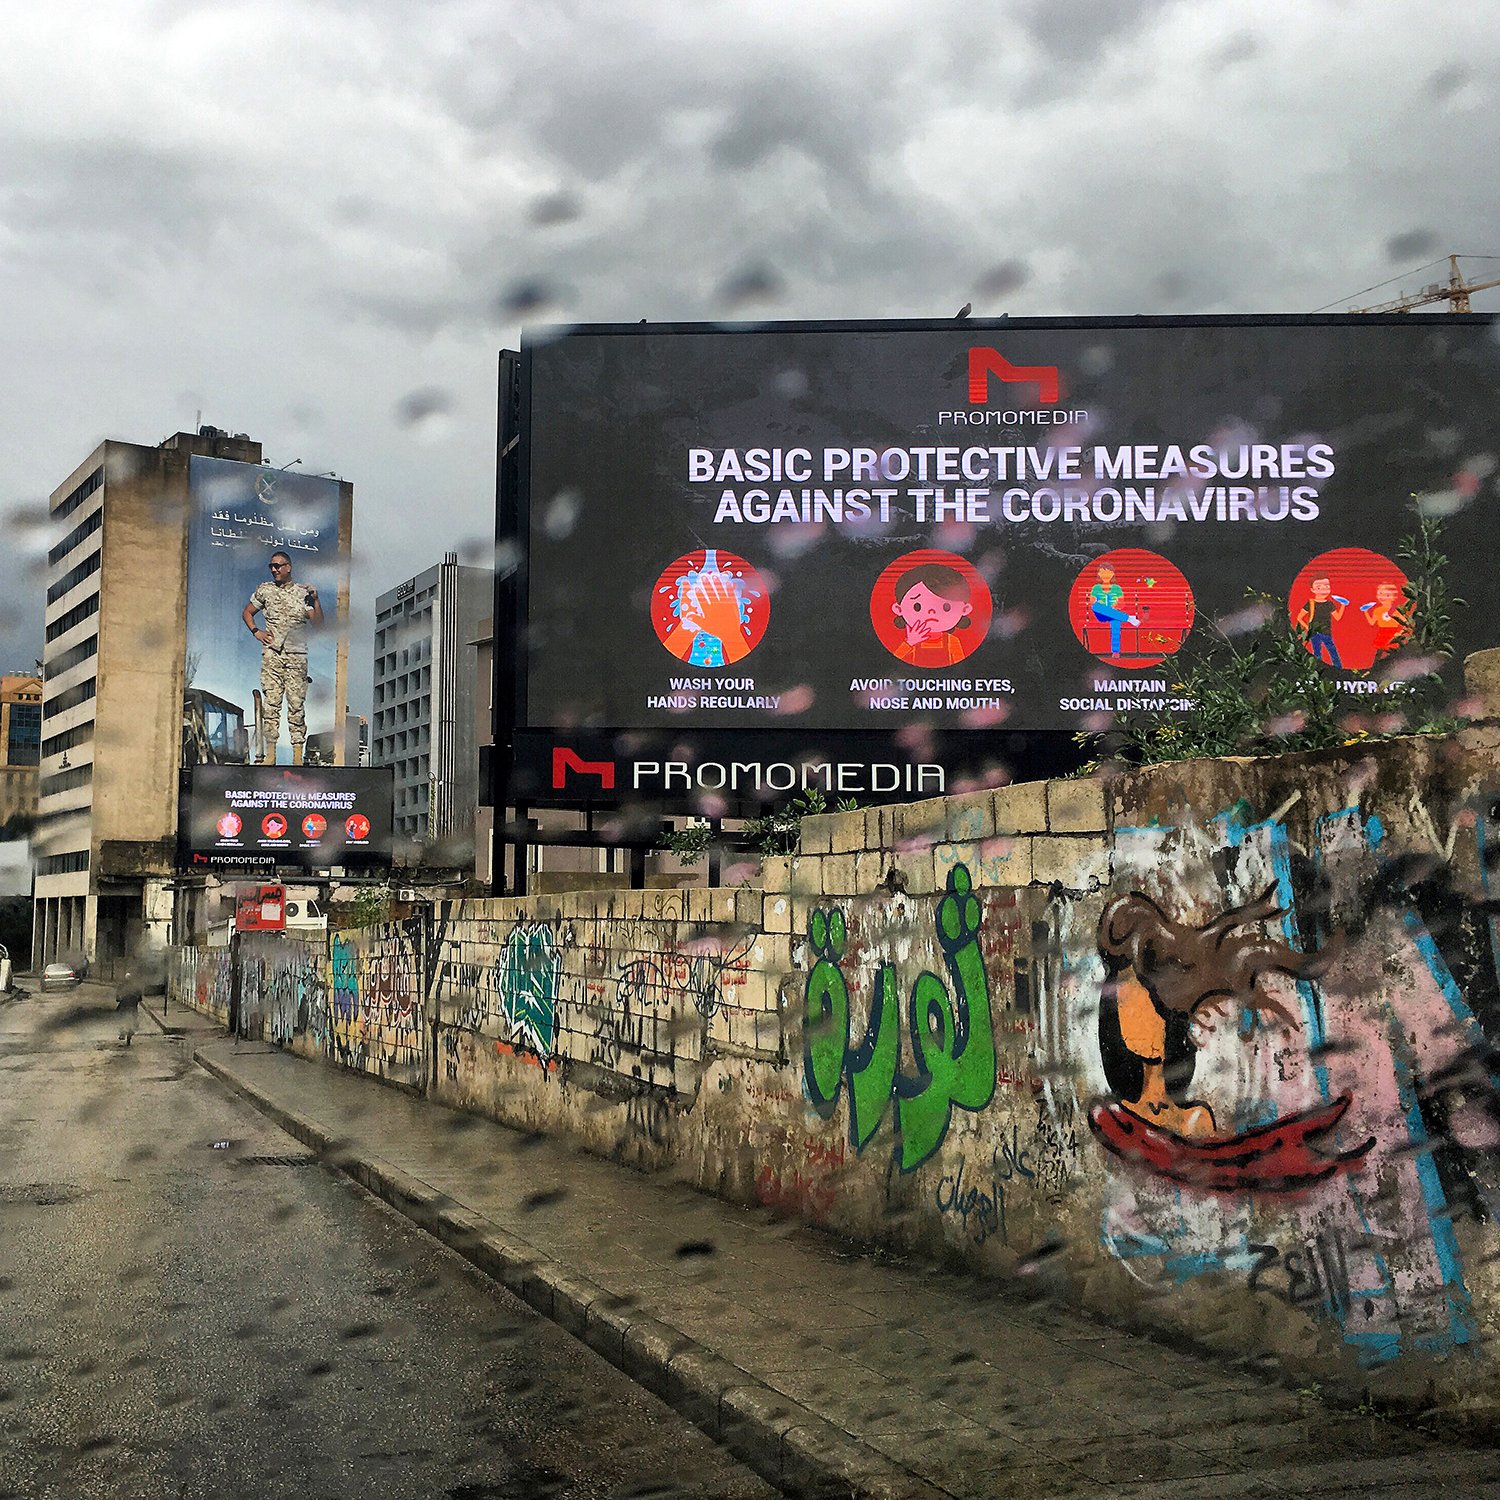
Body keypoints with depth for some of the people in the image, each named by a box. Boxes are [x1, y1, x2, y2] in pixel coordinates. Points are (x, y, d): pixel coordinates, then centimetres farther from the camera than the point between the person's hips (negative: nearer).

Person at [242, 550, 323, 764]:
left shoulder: (303, 592, 5)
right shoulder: (264, 590, 10)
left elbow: (318, 622, -1)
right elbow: (247, 612, 22)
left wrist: (315, 600, -15)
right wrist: (256, 631, 7)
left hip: (297, 656, -1)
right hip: (272, 654, 1)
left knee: (296, 703, -3)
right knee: (270, 702, -3)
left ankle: (297, 754, -2)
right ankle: (270, 753, 0)